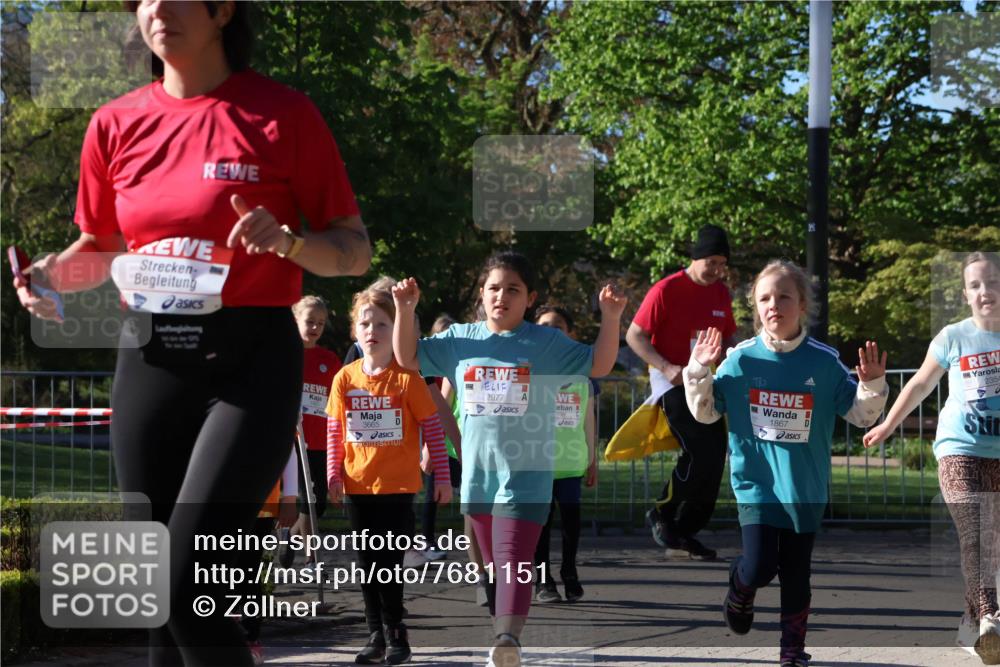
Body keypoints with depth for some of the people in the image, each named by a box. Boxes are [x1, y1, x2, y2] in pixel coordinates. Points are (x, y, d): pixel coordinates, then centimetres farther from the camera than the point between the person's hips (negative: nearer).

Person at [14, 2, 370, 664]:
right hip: (150, 360, 5)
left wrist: (285, 240, -19)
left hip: (250, 362, -5)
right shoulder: (116, 123, 8)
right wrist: (53, 273, 1)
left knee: (188, 589, -18)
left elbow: (355, 250, 0)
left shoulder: (283, 113, -3)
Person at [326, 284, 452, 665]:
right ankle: (378, 636, 20)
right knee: (368, 563, 10)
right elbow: (334, 432, 7)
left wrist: (442, 476, -5)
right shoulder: (345, 379, 2)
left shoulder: (407, 378, -7)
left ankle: (394, 635, 11)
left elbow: (432, 428, -4)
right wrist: (334, 475, 0)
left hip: (398, 486, -4)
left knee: (388, 562, -2)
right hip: (358, 486, 4)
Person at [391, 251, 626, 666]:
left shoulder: (547, 343, -2)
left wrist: (611, 318, -15)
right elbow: (408, 358, 12)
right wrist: (405, 311, -2)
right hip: (477, 474, 5)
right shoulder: (460, 340, 6)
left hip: (525, 477, -4)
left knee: (513, 559, -21)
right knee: (493, 563, 17)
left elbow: (599, 365, -1)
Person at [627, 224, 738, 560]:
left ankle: (684, 533, 13)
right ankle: (662, 514, -1)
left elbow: (727, 338, 22)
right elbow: (634, 336, -10)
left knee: (715, 457, 3)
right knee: (700, 451, -19)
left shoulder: (721, 293, 9)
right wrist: (666, 368, -22)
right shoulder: (666, 291, -12)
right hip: (673, 383, -7)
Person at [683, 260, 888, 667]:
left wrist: (872, 385, -15)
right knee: (759, 567, -12)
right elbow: (705, 412, 3)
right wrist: (699, 370, -11)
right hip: (756, 483, -1)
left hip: (805, 489, 1)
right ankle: (739, 592, 23)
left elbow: (861, 415, 3)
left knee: (796, 574, 9)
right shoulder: (741, 360, -5)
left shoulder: (824, 362, -5)